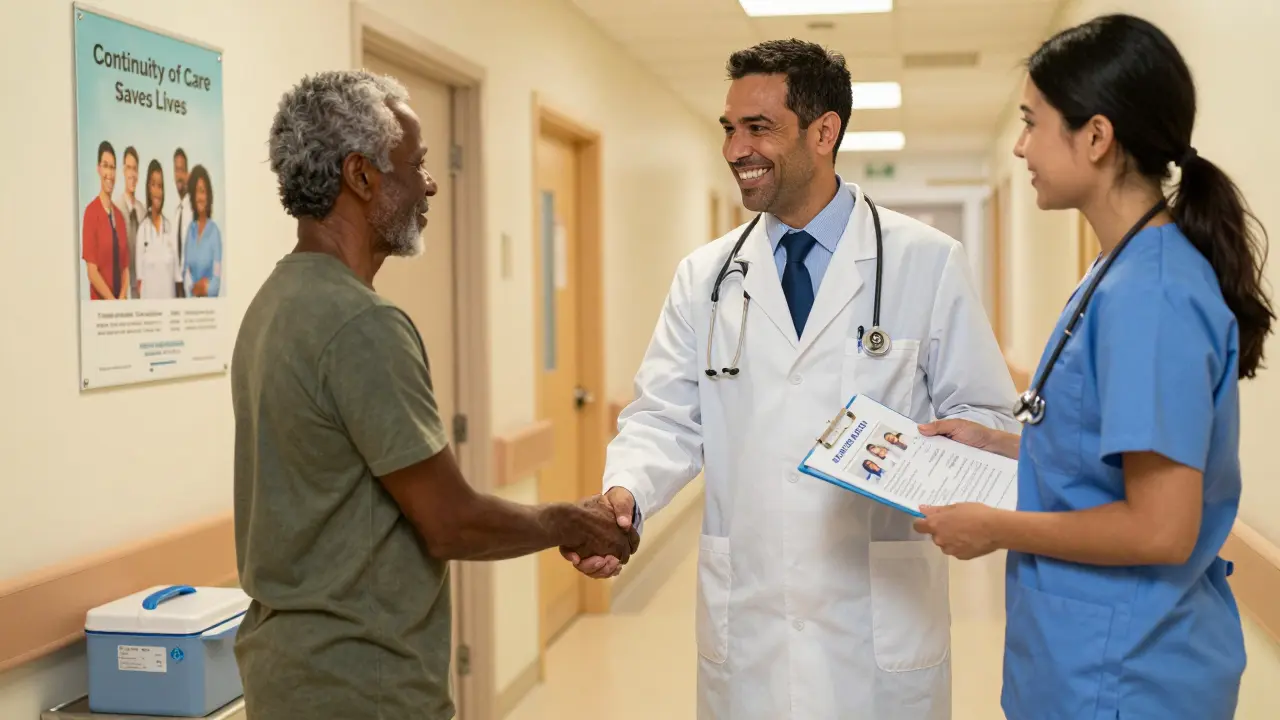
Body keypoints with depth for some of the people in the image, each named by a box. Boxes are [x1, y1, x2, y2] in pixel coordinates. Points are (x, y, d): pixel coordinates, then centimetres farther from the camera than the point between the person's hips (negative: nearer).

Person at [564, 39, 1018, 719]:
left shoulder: (928, 262, -2)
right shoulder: (705, 274, 6)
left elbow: (984, 416, 0)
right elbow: (666, 419, 4)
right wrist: (626, 494, -16)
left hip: (882, 618, -2)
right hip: (744, 618, 2)